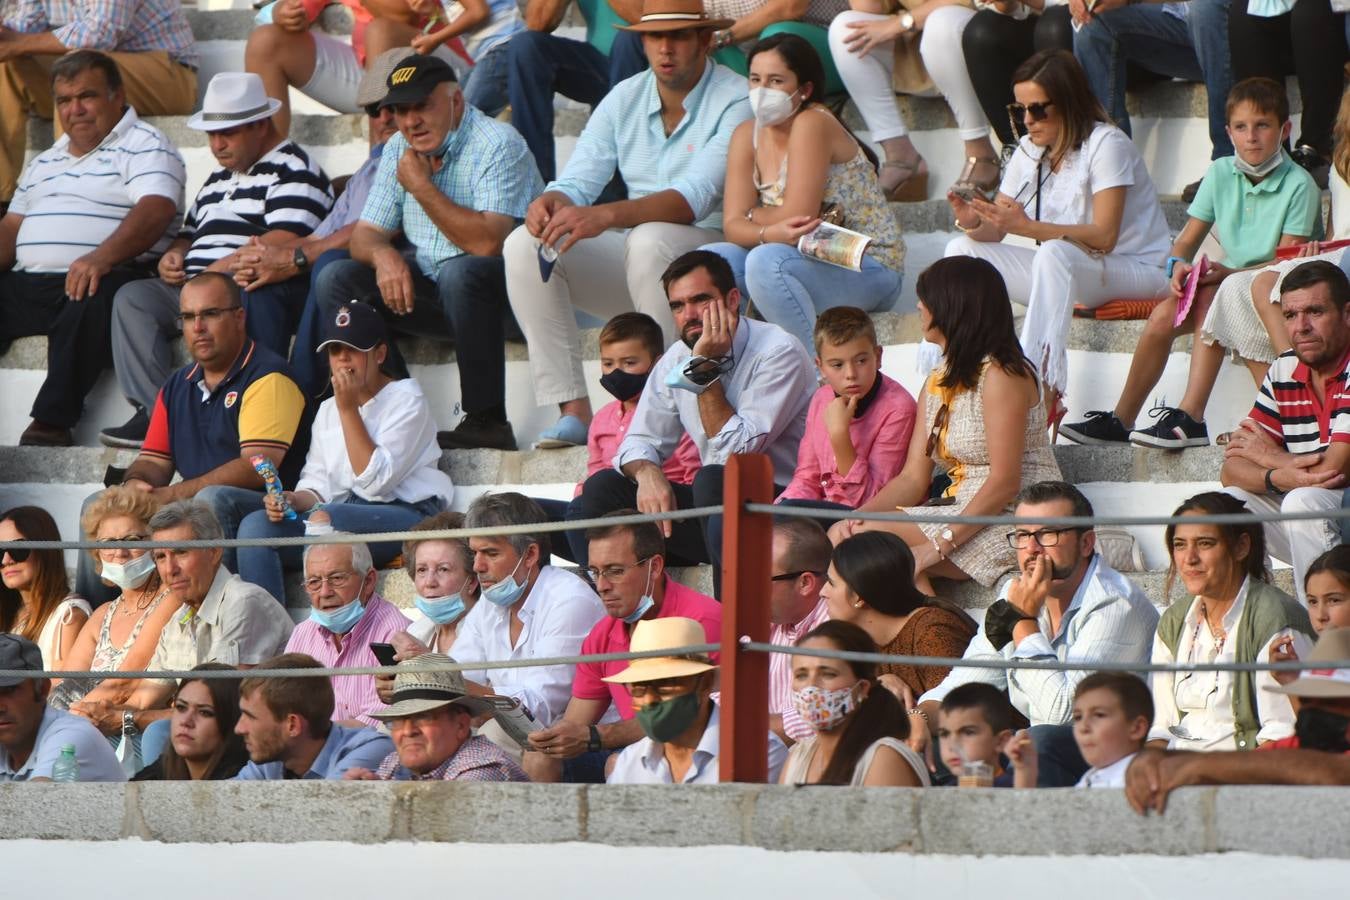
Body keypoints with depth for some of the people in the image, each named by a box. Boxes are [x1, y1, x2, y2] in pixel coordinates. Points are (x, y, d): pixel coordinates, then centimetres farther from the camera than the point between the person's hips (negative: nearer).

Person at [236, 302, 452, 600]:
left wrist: (348, 410, -9)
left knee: (323, 518, -37)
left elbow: (376, 481, -11)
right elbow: (317, 486, 17)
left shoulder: (406, 399, 1)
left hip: (405, 513, -7)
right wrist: (292, 500, -7)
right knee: (256, 525, -19)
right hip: (340, 510, 7)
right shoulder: (328, 410, 22)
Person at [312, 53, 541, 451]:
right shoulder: (399, 150, 8)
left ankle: (486, 421, -33)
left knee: (460, 272, -38)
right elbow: (365, 235, 9)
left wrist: (422, 187, -22)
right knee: (335, 280, -7)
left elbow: (487, 243, -28)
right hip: (429, 291, 7)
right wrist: (383, 254, -15)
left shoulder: (496, 145, -15)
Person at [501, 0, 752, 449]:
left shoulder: (734, 101, -13)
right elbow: (577, 181, 1)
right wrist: (550, 203, -26)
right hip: (632, 258, 6)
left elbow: (693, 199, -26)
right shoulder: (624, 99, 7)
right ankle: (574, 410, -22)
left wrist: (606, 216, -40)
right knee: (524, 245, -15)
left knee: (649, 240, -38)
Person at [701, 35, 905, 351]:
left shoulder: (812, 124, -16)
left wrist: (754, 217, -2)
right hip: (811, 262, 7)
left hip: (869, 270, -7)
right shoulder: (748, 135, 6)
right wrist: (769, 233, -26)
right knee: (708, 260, -12)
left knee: (765, 262, -33)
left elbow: (798, 216, -22)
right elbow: (732, 224, -3)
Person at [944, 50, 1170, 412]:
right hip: (1065, 274, 8)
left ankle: (1042, 382, -45)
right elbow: (995, 232, 5)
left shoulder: (1105, 145, -14)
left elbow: (1104, 236, -23)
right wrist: (973, 222, -20)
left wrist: (1027, 227, -31)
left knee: (1055, 253, -39)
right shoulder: (1029, 151, 8)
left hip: (1136, 271, -8)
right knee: (962, 250, -4)